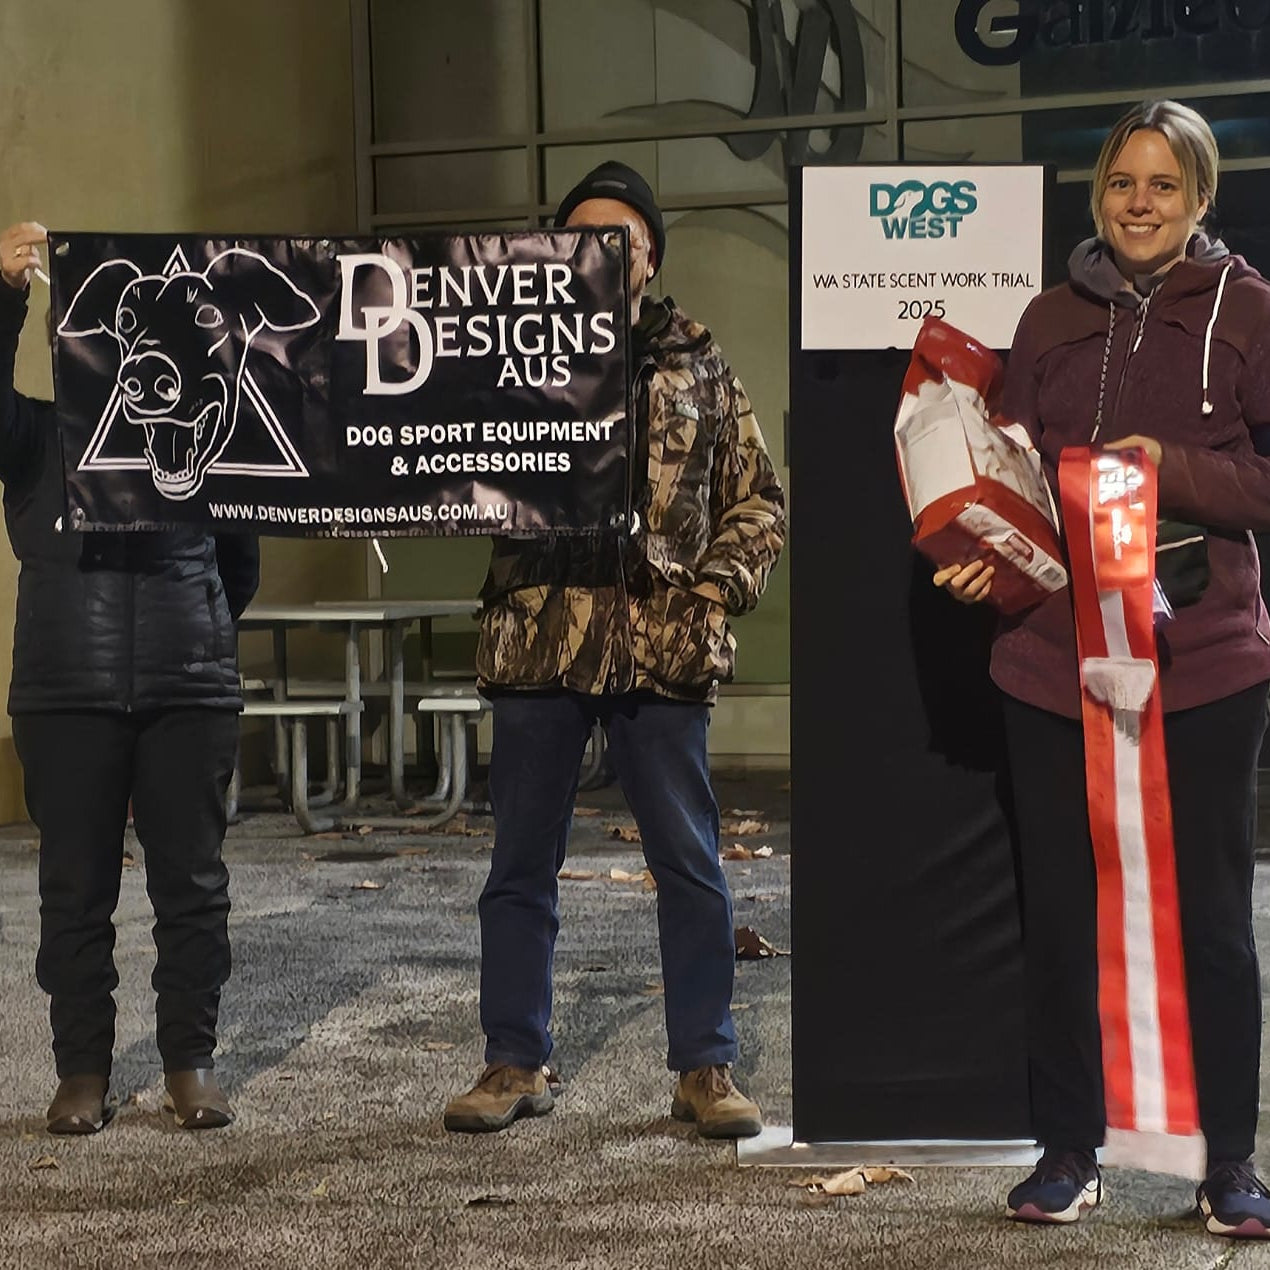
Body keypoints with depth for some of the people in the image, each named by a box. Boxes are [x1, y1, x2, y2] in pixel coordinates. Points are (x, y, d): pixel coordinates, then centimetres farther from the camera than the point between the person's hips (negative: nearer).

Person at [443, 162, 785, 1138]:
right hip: (538, 643, 0)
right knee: (522, 863, 7)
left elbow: (758, 500, 10)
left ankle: (705, 1066, 14)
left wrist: (715, 593, -2)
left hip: (663, 648, 0)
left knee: (690, 863, 4)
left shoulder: (698, 364, 10)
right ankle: (516, 1063, 19)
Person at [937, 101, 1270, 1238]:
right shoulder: (1052, 319, 10)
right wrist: (984, 554, -4)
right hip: (1054, 656, 3)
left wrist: (1175, 469, -17)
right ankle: (1070, 1152, 22)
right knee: (1059, 917, 9)